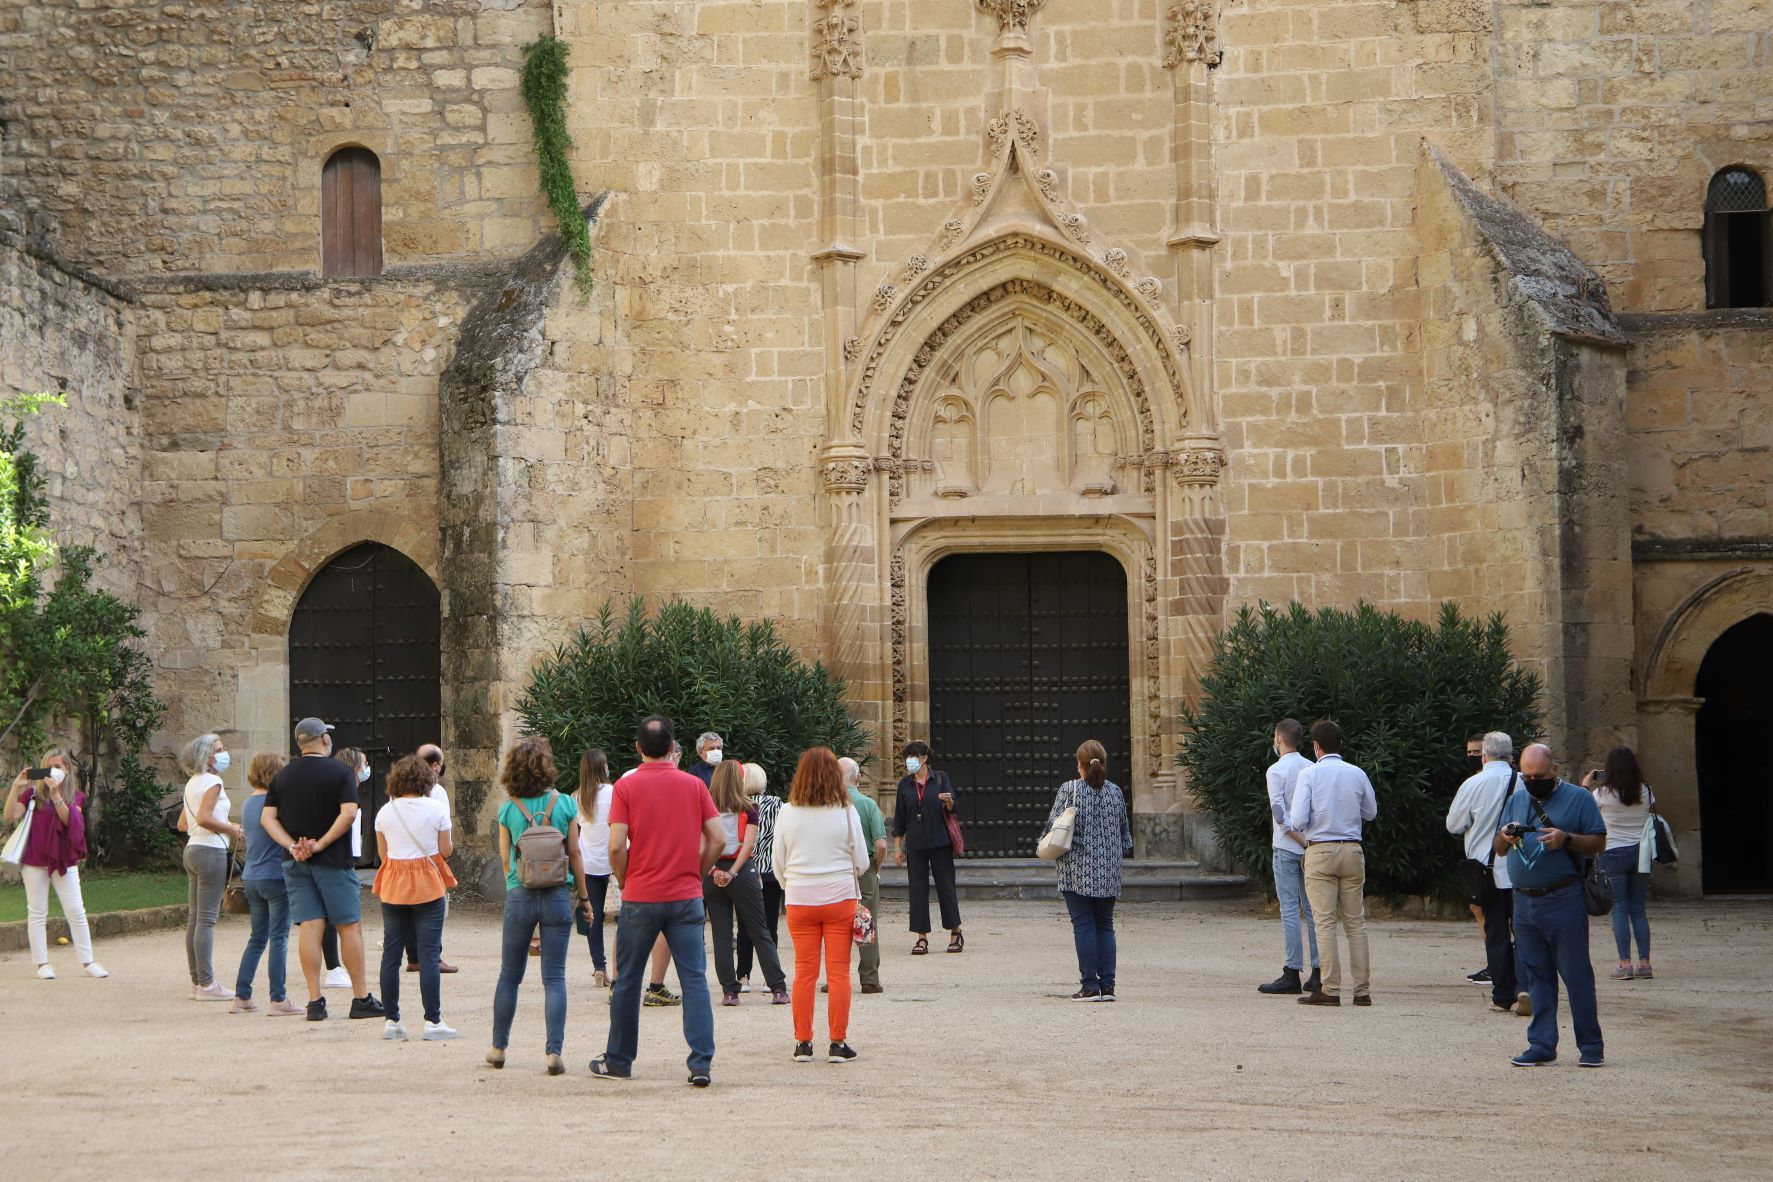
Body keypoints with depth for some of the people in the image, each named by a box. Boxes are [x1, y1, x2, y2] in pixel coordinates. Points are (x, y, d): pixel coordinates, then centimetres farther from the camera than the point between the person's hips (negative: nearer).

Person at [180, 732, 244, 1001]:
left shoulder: (193, 783, 16)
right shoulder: (213, 782, -11)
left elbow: (183, 823, 20)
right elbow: (204, 818, -22)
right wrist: (231, 829, -10)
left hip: (192, 849, 9)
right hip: (211, 851, -9)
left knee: (194, 918, 9)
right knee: (207, 919, -8)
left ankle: (197, 981, 12)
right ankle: (206, 984, -8)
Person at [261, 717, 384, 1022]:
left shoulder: (282, 777, 8)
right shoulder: (340, 772, -6)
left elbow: (267, 818, 3)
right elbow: (349, 813, -17)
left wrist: (292, 846, -6)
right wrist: (321, 844, -14)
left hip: (295, 863, 4)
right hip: (333, 861, -4)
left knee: (310, 928, 3)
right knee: (350, 926, 2)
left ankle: (315, 1001, 0)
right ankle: (361, 998, 4)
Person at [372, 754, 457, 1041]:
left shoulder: (384, 812, 2)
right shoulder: (436, 810, -6)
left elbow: (382, 853, 7)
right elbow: (445, 851, -3)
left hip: (393, 887, 3)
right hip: (428, 886, -3)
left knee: (391, 953, 8)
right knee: (428, 955, -2)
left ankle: (391, 1020, 9)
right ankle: (432, 1021, -4)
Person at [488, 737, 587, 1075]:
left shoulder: (508, 809, -2)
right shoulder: (564, 804, -4)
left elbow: (506, 859, 3)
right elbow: (575, 853, -1)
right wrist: (582, 895, 8)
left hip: (519, 896, 1)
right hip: (558, 895, -1)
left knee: (509, 975, 13)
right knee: (554, 978, 1)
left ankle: (498, 1047, 21)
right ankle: (554, 1051, -7)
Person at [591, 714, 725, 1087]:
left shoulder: (626, 786, -4)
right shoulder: (694, 785, 2)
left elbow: (616, 846, -10)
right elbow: (718, 839, -1)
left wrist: (625, 882, 6)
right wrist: (696, 874, 11)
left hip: (640, 898, -1)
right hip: (686, 898, 1)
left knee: (627, 980, 11)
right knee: (694, 979, 1)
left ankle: (618, 1061, 20)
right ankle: (701, 1063, -8)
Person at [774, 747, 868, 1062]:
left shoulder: (788, 813, -3)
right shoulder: (846, 812, -7)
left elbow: (778, 865, 4)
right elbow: (862, 863, 0)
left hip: (800, 902, 1)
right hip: (840, 898, -1)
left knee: (804, 972, 8)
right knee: (839, 973, 3)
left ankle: (803, 1043, 10)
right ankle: (838, 1043, 4)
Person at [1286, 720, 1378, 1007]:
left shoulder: (1309, 774, -6)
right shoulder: (1357, 774, 4)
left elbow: (1298, 820, -12)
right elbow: (1371, 813, 17)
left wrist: (1302, 838, 9)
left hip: (1320, 851, -3)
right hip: (1352, 850, 3)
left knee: (1325, 922, -3)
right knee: (1356, 922, 7)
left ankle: (1330, 990, -7)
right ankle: (1362, 989, 6)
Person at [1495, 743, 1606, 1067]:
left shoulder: (1578, 798, 1)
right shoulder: (1516, 800, 16)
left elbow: (1599, 843, -3)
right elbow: (1499, 850, 16)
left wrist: (1566, 839, -18)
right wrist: (1505, 837, -6)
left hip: (1563, 902, -5)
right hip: (1524, 903, 5)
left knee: (1576, 975, -3)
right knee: (1537, 976, 8)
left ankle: (1591, 1046, 3)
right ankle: (1541, 1045, 12)